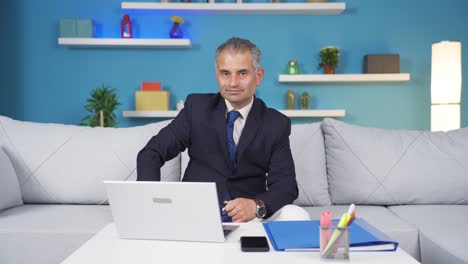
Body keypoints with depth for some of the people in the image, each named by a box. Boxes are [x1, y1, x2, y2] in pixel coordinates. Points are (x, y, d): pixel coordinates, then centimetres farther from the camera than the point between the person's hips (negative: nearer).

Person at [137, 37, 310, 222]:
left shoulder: (277, 124, 3)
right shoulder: (197, 107, 4)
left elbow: (286, 185, -4)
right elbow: (151, 153, 3)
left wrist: (257, 206, -26)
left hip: (249, 217, 1)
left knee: (296, 215, -27)